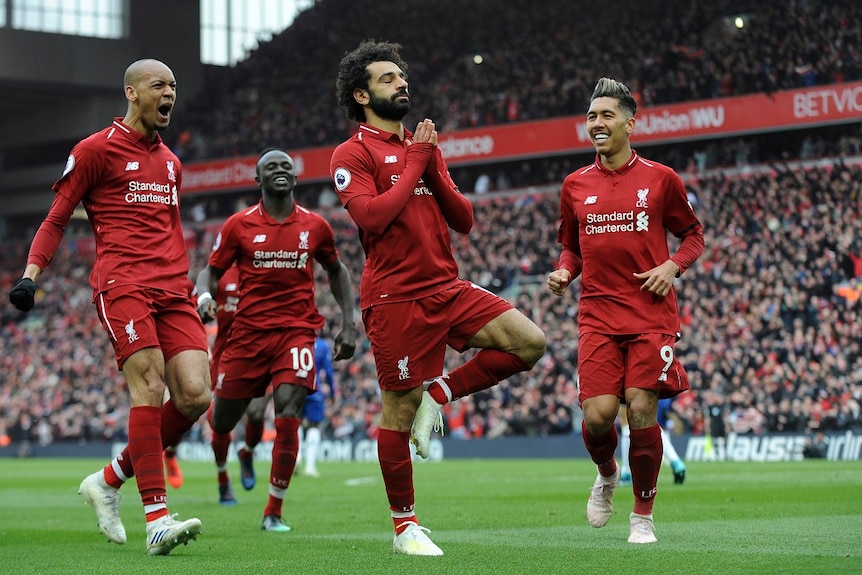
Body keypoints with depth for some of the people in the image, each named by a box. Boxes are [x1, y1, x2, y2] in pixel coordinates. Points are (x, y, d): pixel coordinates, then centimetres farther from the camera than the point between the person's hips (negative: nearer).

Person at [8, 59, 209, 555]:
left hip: (172, 290, 6)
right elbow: (57, 219, 5)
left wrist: (191, 287, 26)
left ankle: (108, 482, 11)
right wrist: (31, 272, -7)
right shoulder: (97, 150, 3)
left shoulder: (170, 162, 22)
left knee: (195, 396, -8)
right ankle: (157, 520, -22)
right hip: (122, 284, -6)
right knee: (150, 387, -20)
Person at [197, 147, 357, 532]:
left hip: (297, 331, 0)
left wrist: (348, 323, 14)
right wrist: (204, 295, -17)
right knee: (221, 421, 4)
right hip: (248, 332, 0)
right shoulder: (239, 225, 3)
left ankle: (274, 512, -8)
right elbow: (211, 271, 7)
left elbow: (335, 271, 23)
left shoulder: (315, 226, 8)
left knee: (287, 416, -19)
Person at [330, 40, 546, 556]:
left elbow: (464, 220, 12)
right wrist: (413, 165, -9)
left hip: (449, 289, 6)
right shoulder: (353, 154, -2)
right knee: (399, 412, -2)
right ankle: (405, 526, 11)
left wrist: (434, 169, -2)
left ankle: (439, 394, 5)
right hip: (396, 297, -6)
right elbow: (372, 216, -19)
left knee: (531, 343, -8)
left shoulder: (425, 147, 18)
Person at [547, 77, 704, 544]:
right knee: (597, 414, -13)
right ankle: (606, 475, 23)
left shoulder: (660, 178, 3)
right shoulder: (575, 186, 10)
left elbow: (693, 234, 12)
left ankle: (643, 514, 8)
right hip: (598, 315, 2)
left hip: (651, 312, -2)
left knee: (641, 409, -11)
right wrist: (564, 272, 1)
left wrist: (672, 266, -7)